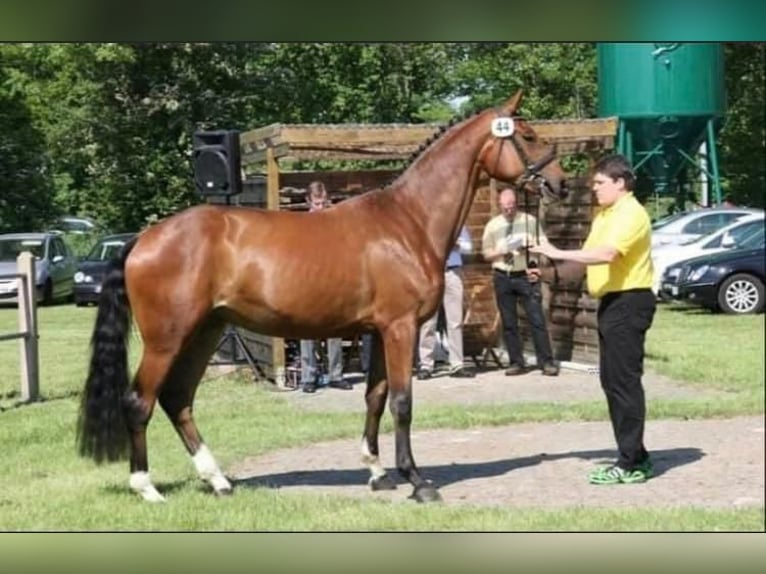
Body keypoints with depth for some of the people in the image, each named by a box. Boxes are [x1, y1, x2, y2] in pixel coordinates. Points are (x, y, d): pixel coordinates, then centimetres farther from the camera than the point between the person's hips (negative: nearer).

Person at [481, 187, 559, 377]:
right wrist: (502, 250, -14)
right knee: (508, 323, 4)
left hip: (526, 276, -2)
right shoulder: (492, 225, 6)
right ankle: (516, 362, 11)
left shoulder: (529, 221, 2)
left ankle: (546, 362, -3)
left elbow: (543, 245, 3)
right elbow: (486, 254, 4)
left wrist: (528, 244, -15)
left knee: (537, 319, -6)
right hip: (503, 277, 2)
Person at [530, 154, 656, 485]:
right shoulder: (604, 214, 17)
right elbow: (592, 255, 16)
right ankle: (633, 456, 21)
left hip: (629, 302, -11)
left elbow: (606, 254, -29)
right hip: (612, 302, 11)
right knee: (611, 381, 13)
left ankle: (632, 465, -5)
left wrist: (559, 254, -26)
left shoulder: (630, 214, -15)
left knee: (624, 381, -9)